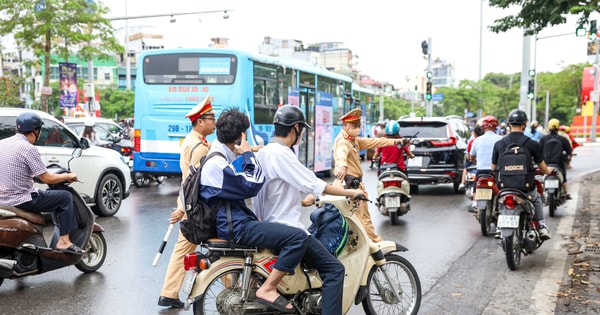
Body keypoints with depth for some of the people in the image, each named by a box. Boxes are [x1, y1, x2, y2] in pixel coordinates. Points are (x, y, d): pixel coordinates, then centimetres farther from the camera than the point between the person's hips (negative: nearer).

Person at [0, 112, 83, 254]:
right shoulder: (28, 148, -16)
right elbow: (47, 178, -15)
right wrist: (68, 176, 1)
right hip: (21, 201, -9)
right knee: (65, 197, 1)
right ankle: (64, 241, -2)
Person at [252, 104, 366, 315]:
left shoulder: (264, 152, 12)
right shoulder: (281, 153, -18)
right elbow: (312, 184, -20)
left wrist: (301, 202, 27)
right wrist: (349, 192, -10)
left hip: (271, 226, 11)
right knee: (334, 269, -12)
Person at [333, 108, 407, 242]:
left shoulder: (354, 140, 18)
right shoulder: (342, 141, -15)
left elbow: (371, 142, 25)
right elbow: (341, 153, -37)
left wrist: (393, 141, 26)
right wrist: (342, 166, -60)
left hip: (355, 181, 10)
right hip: (349, 181, -10)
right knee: (363, 216, -5)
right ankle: (375, 241, 1)